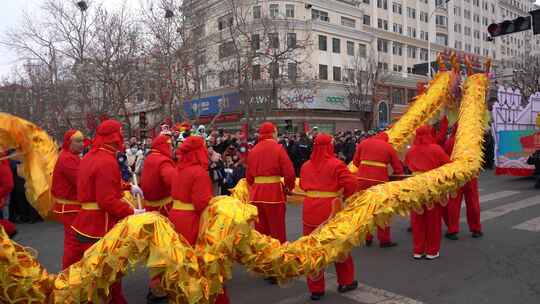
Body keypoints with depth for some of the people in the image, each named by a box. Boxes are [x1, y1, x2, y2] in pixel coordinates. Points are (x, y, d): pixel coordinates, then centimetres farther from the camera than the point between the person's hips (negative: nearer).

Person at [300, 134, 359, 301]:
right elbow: (352, 183, -15)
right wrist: (345, 196, 1)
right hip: (331, 210, -3)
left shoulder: (306, 166, 5)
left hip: (310, 210, 3)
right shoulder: (336, 164, -10)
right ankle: (345, 282, 31)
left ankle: (316, 288, 17)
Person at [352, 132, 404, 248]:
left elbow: (355, 161, 12)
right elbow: (398, 168, 7)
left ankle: (366, 237, 21)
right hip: (380, 180, -2)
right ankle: (384, 240, 15)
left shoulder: (363, 143, 10)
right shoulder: (388, 147, 6)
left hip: (362, 179, 2)